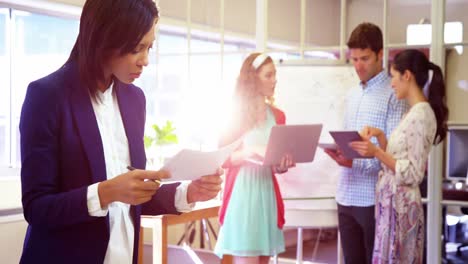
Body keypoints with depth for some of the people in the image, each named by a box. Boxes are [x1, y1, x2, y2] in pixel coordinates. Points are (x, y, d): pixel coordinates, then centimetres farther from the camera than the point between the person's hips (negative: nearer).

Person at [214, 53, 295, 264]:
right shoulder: (236, 114, -2)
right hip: (242, 194, -5)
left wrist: (283, 165, -7)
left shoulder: (278, 116, 11)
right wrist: (247, 153, -21)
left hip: (267, 193, 5)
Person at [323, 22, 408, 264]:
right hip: (346, 197, 7)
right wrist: (339, 154, 2)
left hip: (375, 199, -7)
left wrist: (356, 163, -24)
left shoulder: (394, 94, -8)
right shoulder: (351, 97, 17)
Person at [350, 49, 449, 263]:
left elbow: (413, 174, -18)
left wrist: (377, 153, -22)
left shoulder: (420, 115, -16)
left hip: (399, 205, -9)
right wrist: (380, 136, 2)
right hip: (392, 202, 9)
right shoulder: (413, 113, 13)